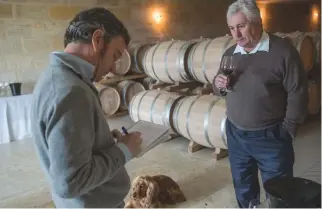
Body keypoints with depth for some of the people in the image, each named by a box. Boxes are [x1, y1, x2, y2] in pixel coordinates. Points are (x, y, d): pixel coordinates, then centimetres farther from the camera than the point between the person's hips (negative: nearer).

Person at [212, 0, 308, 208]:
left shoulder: (283, 51, -13)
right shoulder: (230, 54, 5)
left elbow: (298, 94, -12)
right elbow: (220, 89, 14)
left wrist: (287, 130, -11)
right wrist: (218, 85, -9)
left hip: (270, 138, -5)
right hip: (235, 135, 5)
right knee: (242, 185, 22)